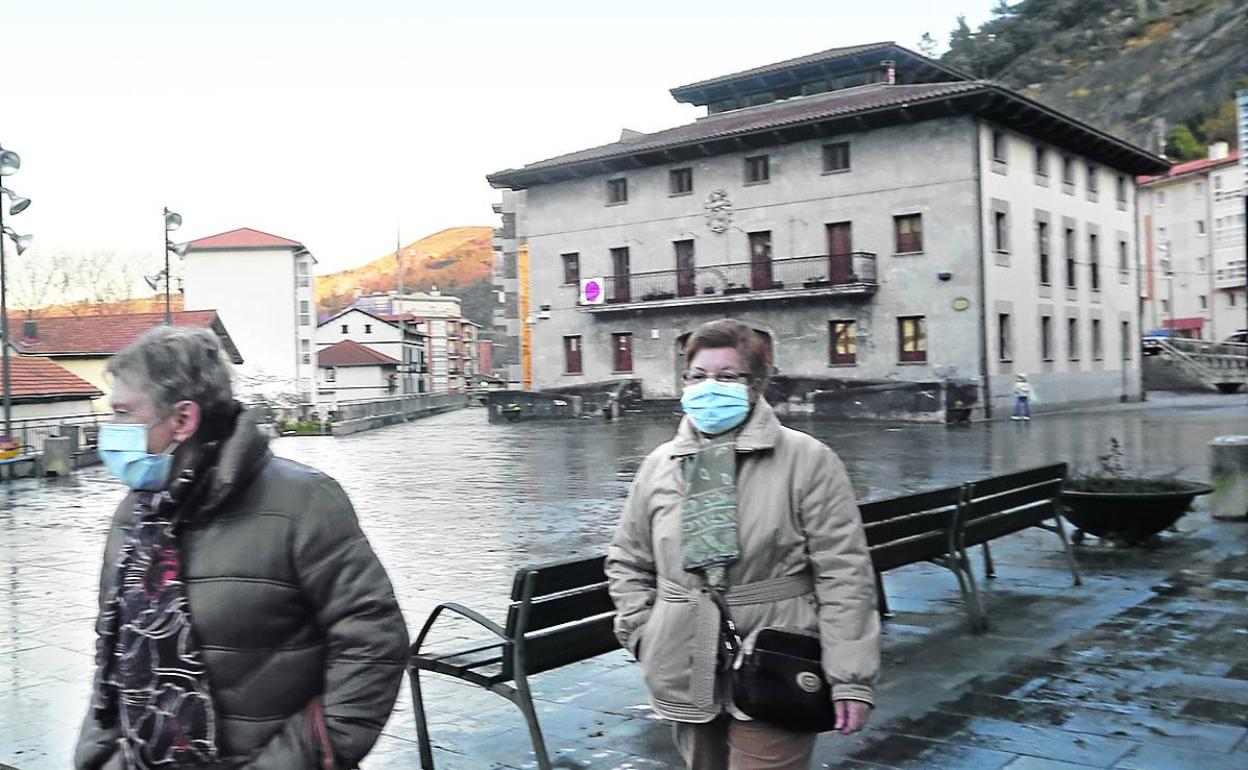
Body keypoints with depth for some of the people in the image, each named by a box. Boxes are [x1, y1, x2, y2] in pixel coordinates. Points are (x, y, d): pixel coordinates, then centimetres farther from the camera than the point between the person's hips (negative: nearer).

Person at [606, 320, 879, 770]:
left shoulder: (807, 461, -7)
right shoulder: (659, 466, 6)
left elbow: (843, 573, -9)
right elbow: (627, 563, 18)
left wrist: (851, 679, -12)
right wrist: (643, 632, 5)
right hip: (689, 679, 5)